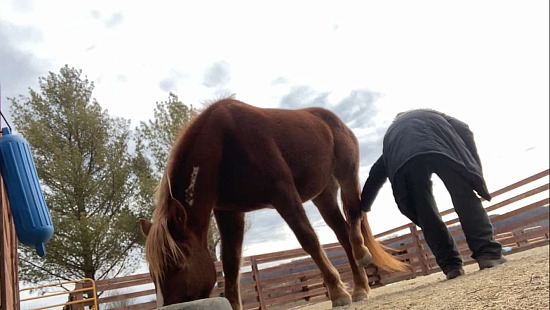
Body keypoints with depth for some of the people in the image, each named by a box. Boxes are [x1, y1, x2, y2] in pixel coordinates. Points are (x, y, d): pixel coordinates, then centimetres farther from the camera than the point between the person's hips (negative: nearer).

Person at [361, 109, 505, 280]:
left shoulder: (391, 134, 47)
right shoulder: (435, 117, 45)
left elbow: (375, 177, 44)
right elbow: (464, 131, 21)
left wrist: (361, 208, 52)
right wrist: (477, 175, 18)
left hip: (401, 155, 1)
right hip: (441, 146, -1)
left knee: (425, 211, 11)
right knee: (465, 197, 10)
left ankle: (451, 265, 11)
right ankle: (488, 253, 4)